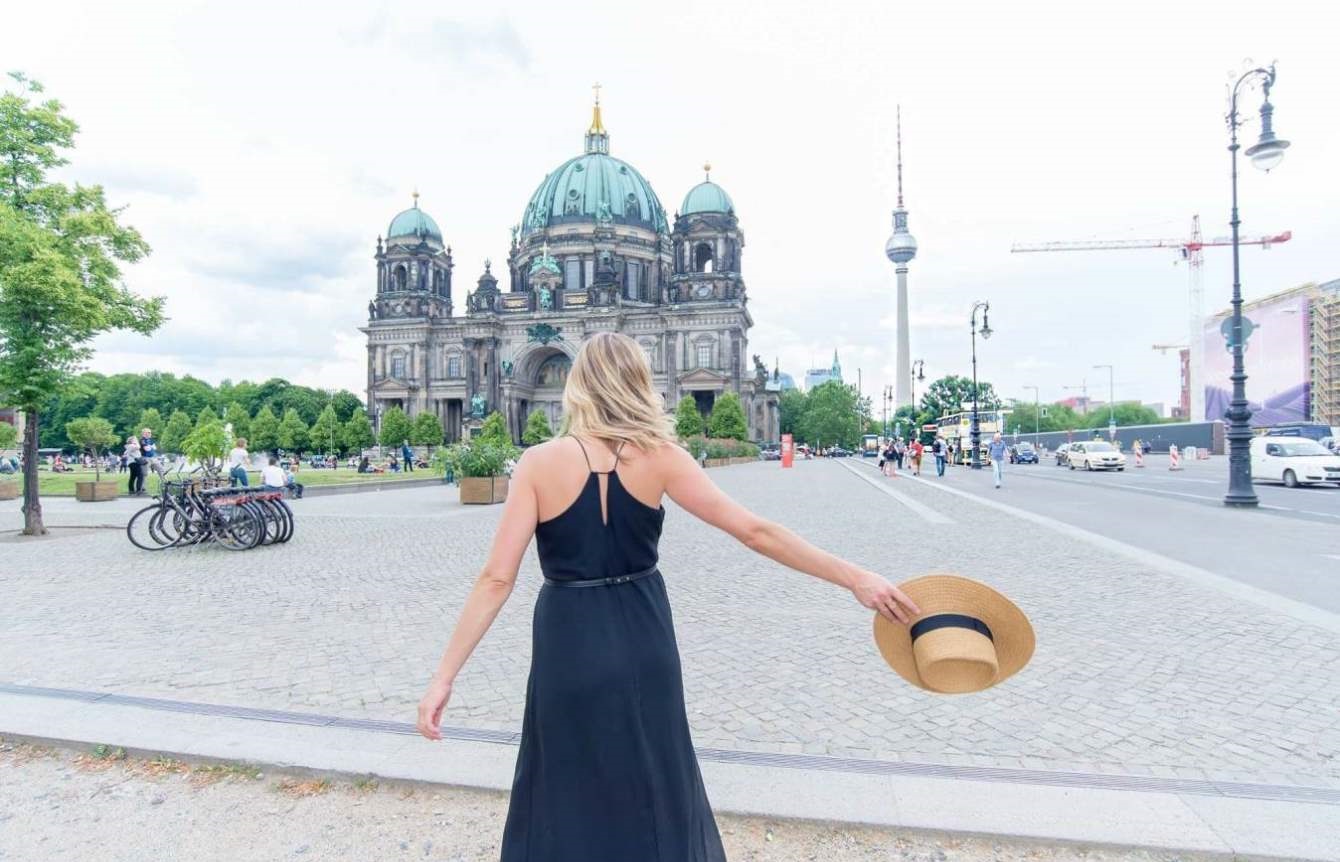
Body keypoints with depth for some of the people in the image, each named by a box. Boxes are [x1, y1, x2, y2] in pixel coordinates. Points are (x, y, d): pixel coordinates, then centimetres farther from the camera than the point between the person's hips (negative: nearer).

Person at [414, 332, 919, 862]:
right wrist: (855, 578, -6)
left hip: (568, 647, -1)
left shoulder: (540, 463, -11)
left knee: (566, 800, 19)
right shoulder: (658, 456, -9)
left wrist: (445, 675, -6)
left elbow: (496, 579, -13)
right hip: (642, 643, 2)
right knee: (656, 792, 24)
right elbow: (755, 532, -12)